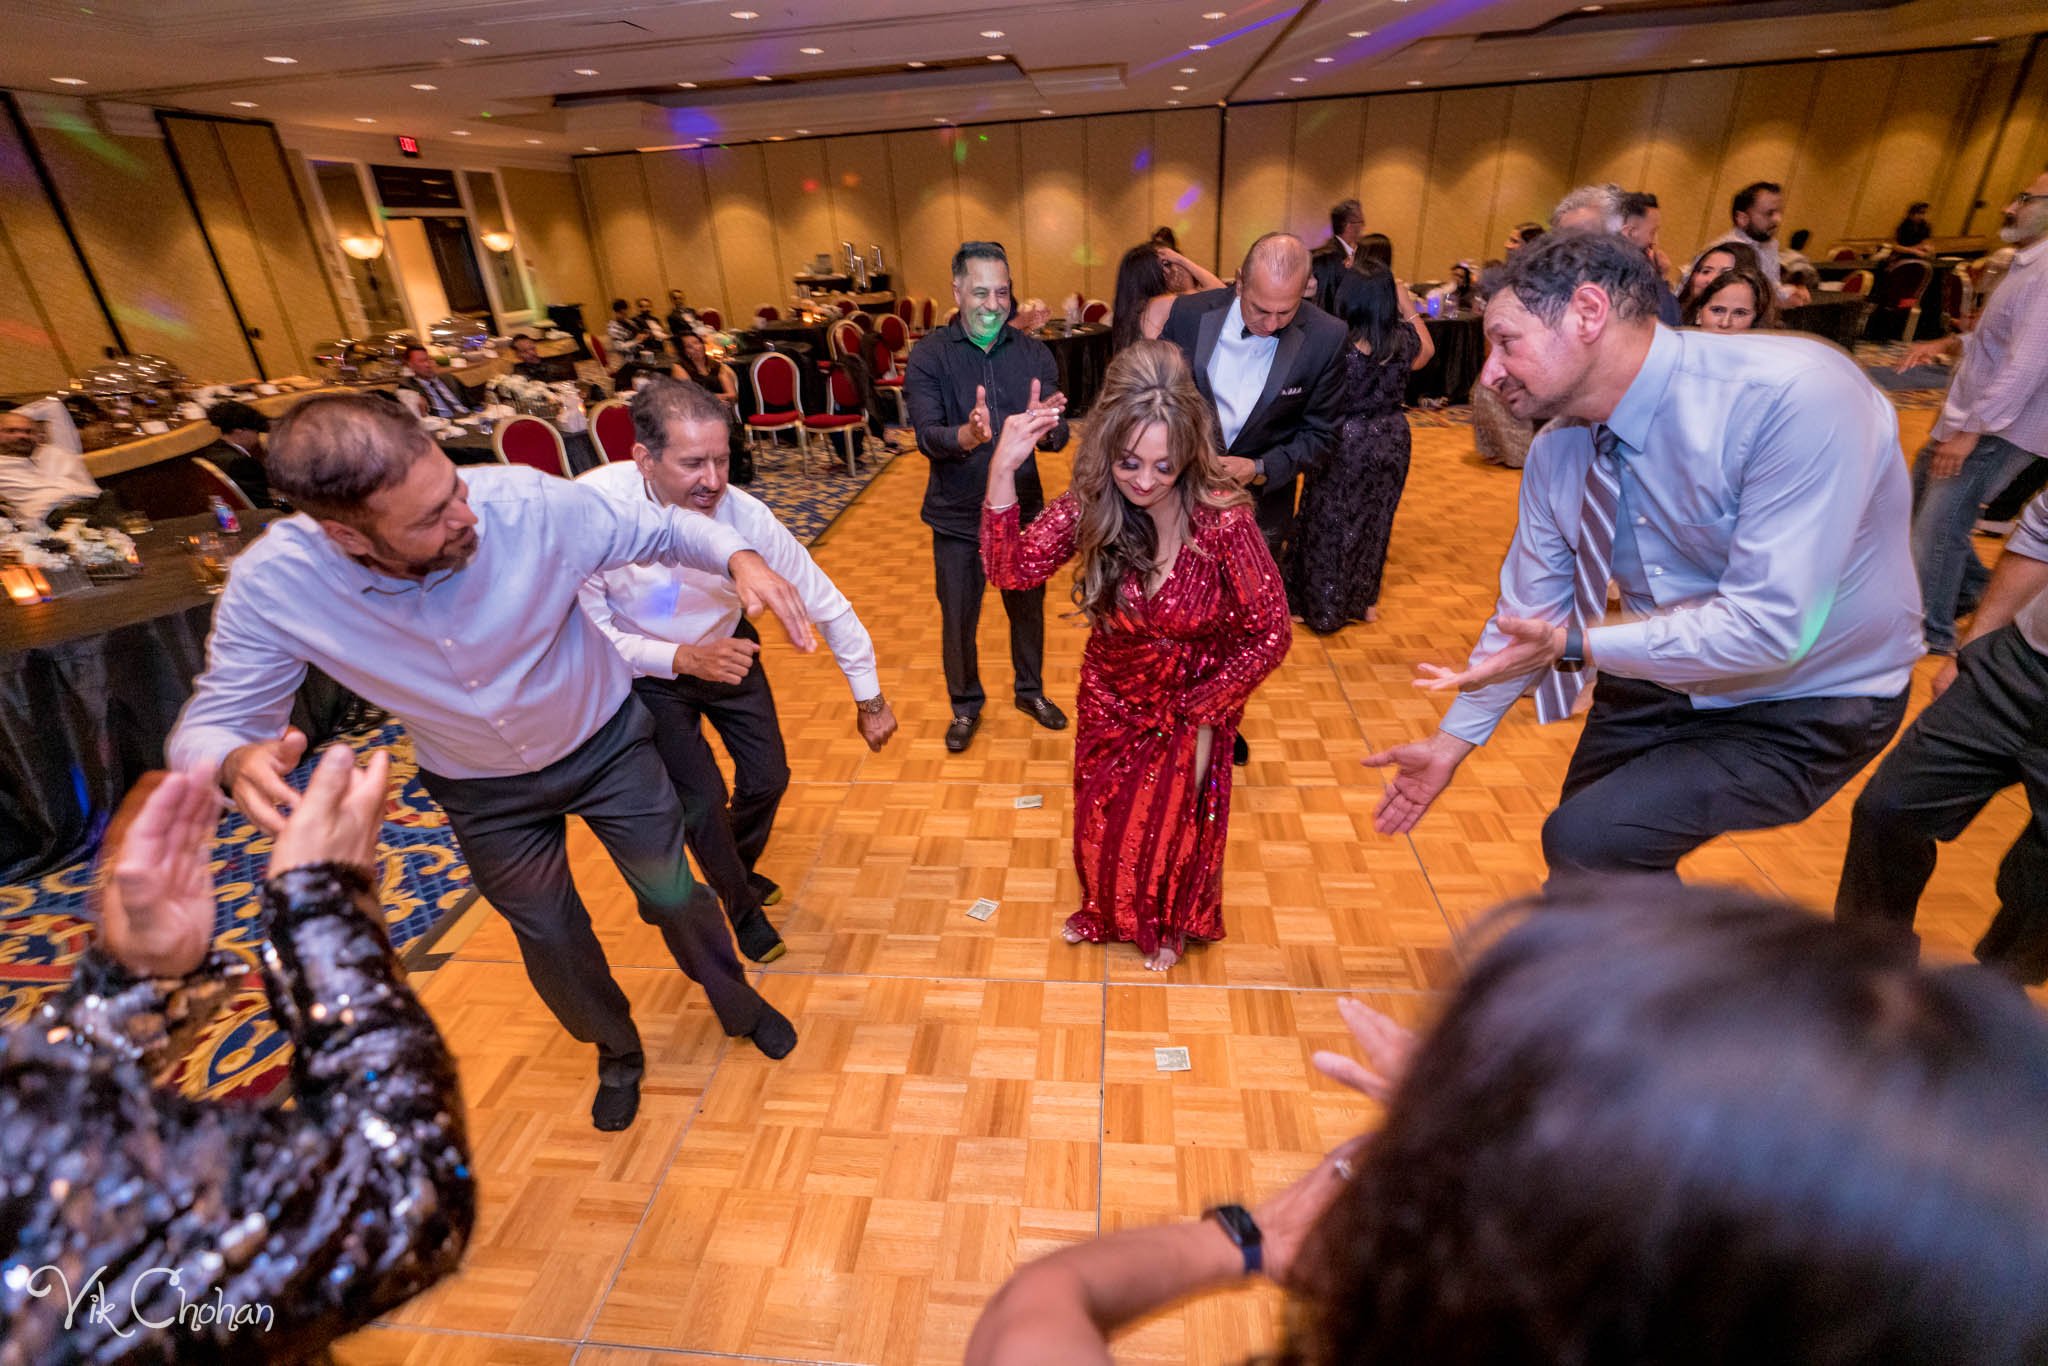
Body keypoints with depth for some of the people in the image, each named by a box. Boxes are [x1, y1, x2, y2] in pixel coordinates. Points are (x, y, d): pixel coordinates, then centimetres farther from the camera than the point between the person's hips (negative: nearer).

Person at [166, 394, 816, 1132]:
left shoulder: (530, 503, -32)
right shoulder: (272, 585, -27)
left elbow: (661, 528, -17)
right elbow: (209, 726, -16)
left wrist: (739, 557, -38)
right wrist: (238, 762, -41)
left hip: (607, 739, -1)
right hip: (485, 790, 2)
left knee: (672, 893, 12)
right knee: (551, 940, 18)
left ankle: (736, 1002, 46)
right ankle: (617, 1052, 51)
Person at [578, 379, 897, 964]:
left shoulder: (745, 515, -28)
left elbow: (827, 605, -18)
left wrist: (869, 698, -12)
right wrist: (681, 658, -39)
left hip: (725, 652, 3)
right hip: (644, 670, -2)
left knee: (768, 778, 8)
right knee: (702, 800, -8)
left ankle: (739, 871, 45)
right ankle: (741, 906, 27)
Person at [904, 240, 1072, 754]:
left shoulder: (1033, 353, -4)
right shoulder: (929, 355, -10)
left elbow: (1058, 435, -12)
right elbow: (927, 435, -22)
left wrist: (1044, 428, -36)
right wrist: (967, 436, -43)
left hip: (1023, 512, 2)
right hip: (957, 519, -2)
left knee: (1028, 610, 18)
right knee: (958, 620, 12)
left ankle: (1030, 691, 43)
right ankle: (966, 705, 36)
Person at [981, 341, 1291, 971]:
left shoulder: (1223, 519, -29)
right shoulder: (1089, 505, -19)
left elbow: (1269, 634, -21)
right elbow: (1012, 569, -22)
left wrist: (1202, 713, -16)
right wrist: (1003, 470, -33)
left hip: (1192, 704, -3)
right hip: (1110, 701, 3)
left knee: (1175, 824, 18)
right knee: (1099, 823, 20)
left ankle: (1171, 924, 53)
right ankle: (1106, 912, 56)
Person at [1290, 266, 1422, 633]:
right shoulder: (1403, 340, -4)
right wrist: (1409, 308, 21)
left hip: (1346, 441, -5)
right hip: (1391, 439, 5)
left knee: (1332, 523, 9)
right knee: (1374, 520, 19)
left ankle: (1324, 608, 19)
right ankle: (1364, 601, 33)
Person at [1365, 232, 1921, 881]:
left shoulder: (1798, 395, -29)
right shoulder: (1555, 451, -10)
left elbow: (1770, 626, -32)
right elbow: (1526, 613, -3)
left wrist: (1574, 644, -33)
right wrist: (1450, 743, -3)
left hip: (1804, 702, -5)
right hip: (1662, 675, 6)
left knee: (1587, 840, -19)